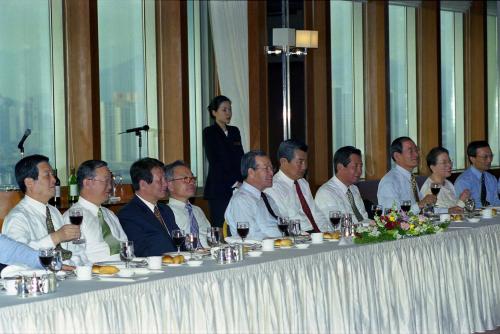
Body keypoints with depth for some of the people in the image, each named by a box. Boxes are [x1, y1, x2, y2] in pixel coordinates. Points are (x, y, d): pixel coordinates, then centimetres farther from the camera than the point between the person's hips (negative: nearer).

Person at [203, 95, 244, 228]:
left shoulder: (234, 131, 17)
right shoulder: (209, 132, -1)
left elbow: (241, 158, 15)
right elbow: (214, 162, -8)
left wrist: (241, 181, 0)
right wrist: (233, 182, -11)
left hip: (237, 187, 5)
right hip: (219, 189, -5)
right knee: (220, 226, -9)